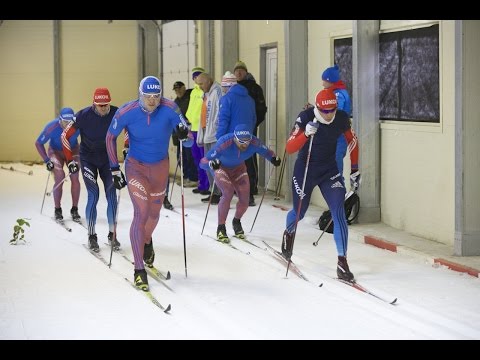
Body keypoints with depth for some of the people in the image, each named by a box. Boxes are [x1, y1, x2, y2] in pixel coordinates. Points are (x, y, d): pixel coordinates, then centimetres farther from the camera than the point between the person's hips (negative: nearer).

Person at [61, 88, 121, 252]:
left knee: (112, 195, -3)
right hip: (88, 159, -2)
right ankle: (91, 236, -2)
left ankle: (112, 234, 9)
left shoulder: (116, 113, -16)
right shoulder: (83, 115, -22)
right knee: (93, 195, -12)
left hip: (108, 158, 2)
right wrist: (70, 160, -12)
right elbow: (65, 135, -12)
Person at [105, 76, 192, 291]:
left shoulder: (170, 109, -20)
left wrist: (184, 135, -41)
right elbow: (110, 137, -4)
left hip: (160, 167, 2)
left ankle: (146, 241, 53)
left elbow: (188, 142, -16)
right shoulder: (127, 112, -20)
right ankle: (139, 270, -10)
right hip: (136, 166, -2)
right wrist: (114, 169, -5)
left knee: (154, 213, 17)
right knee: (141, 213, -15)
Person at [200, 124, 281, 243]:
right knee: (228, 193, -24)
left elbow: (266, 152, -8)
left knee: (245, 199, -4)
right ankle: (221, 228, -7)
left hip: (239, 168, 4)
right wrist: (211, 164, -59)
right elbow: (203, 163, -38)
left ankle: (236, 222, 29)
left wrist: (273, 158, -28)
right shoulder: (224, 143, -39)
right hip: (222, 168, -4)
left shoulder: (254, 142, -30)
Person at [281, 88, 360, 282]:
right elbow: (289, 148, -27)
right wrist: (306, 134, -44)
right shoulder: (305, 118, -22)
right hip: (305, 170, -2)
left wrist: (355, 170, 7)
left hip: (330, 171, 2)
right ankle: (289, 233, 52)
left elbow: (352, 141, 6)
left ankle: (342, 262, -11)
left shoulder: (342, 118, -12)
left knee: (339, 213, -14)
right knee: (299, 213, 14)